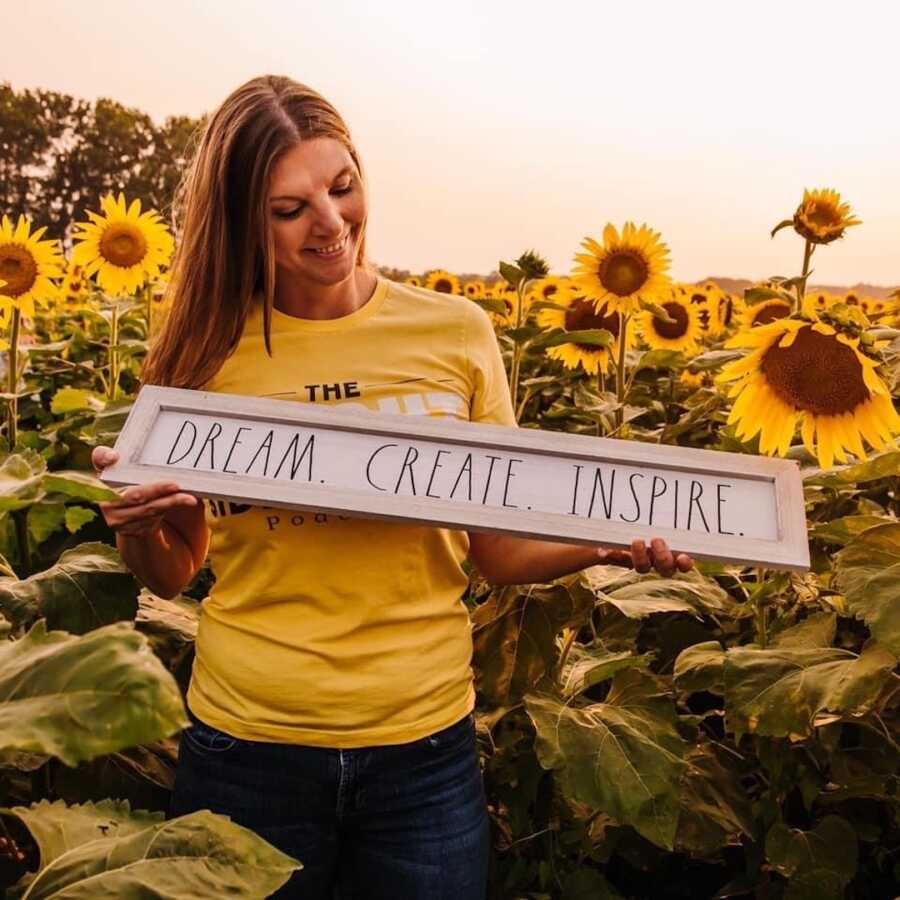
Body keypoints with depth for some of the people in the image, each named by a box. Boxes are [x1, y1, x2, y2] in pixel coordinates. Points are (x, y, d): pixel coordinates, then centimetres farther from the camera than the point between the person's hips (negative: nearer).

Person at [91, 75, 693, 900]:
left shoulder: (458, 333, -6)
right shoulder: (207, 353, -5)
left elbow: (497, 550, 2)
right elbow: (173, 575, 5)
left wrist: (607, 543, -15)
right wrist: (136, 523, -15)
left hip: (424, 746, 0)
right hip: (247, 747, 1)